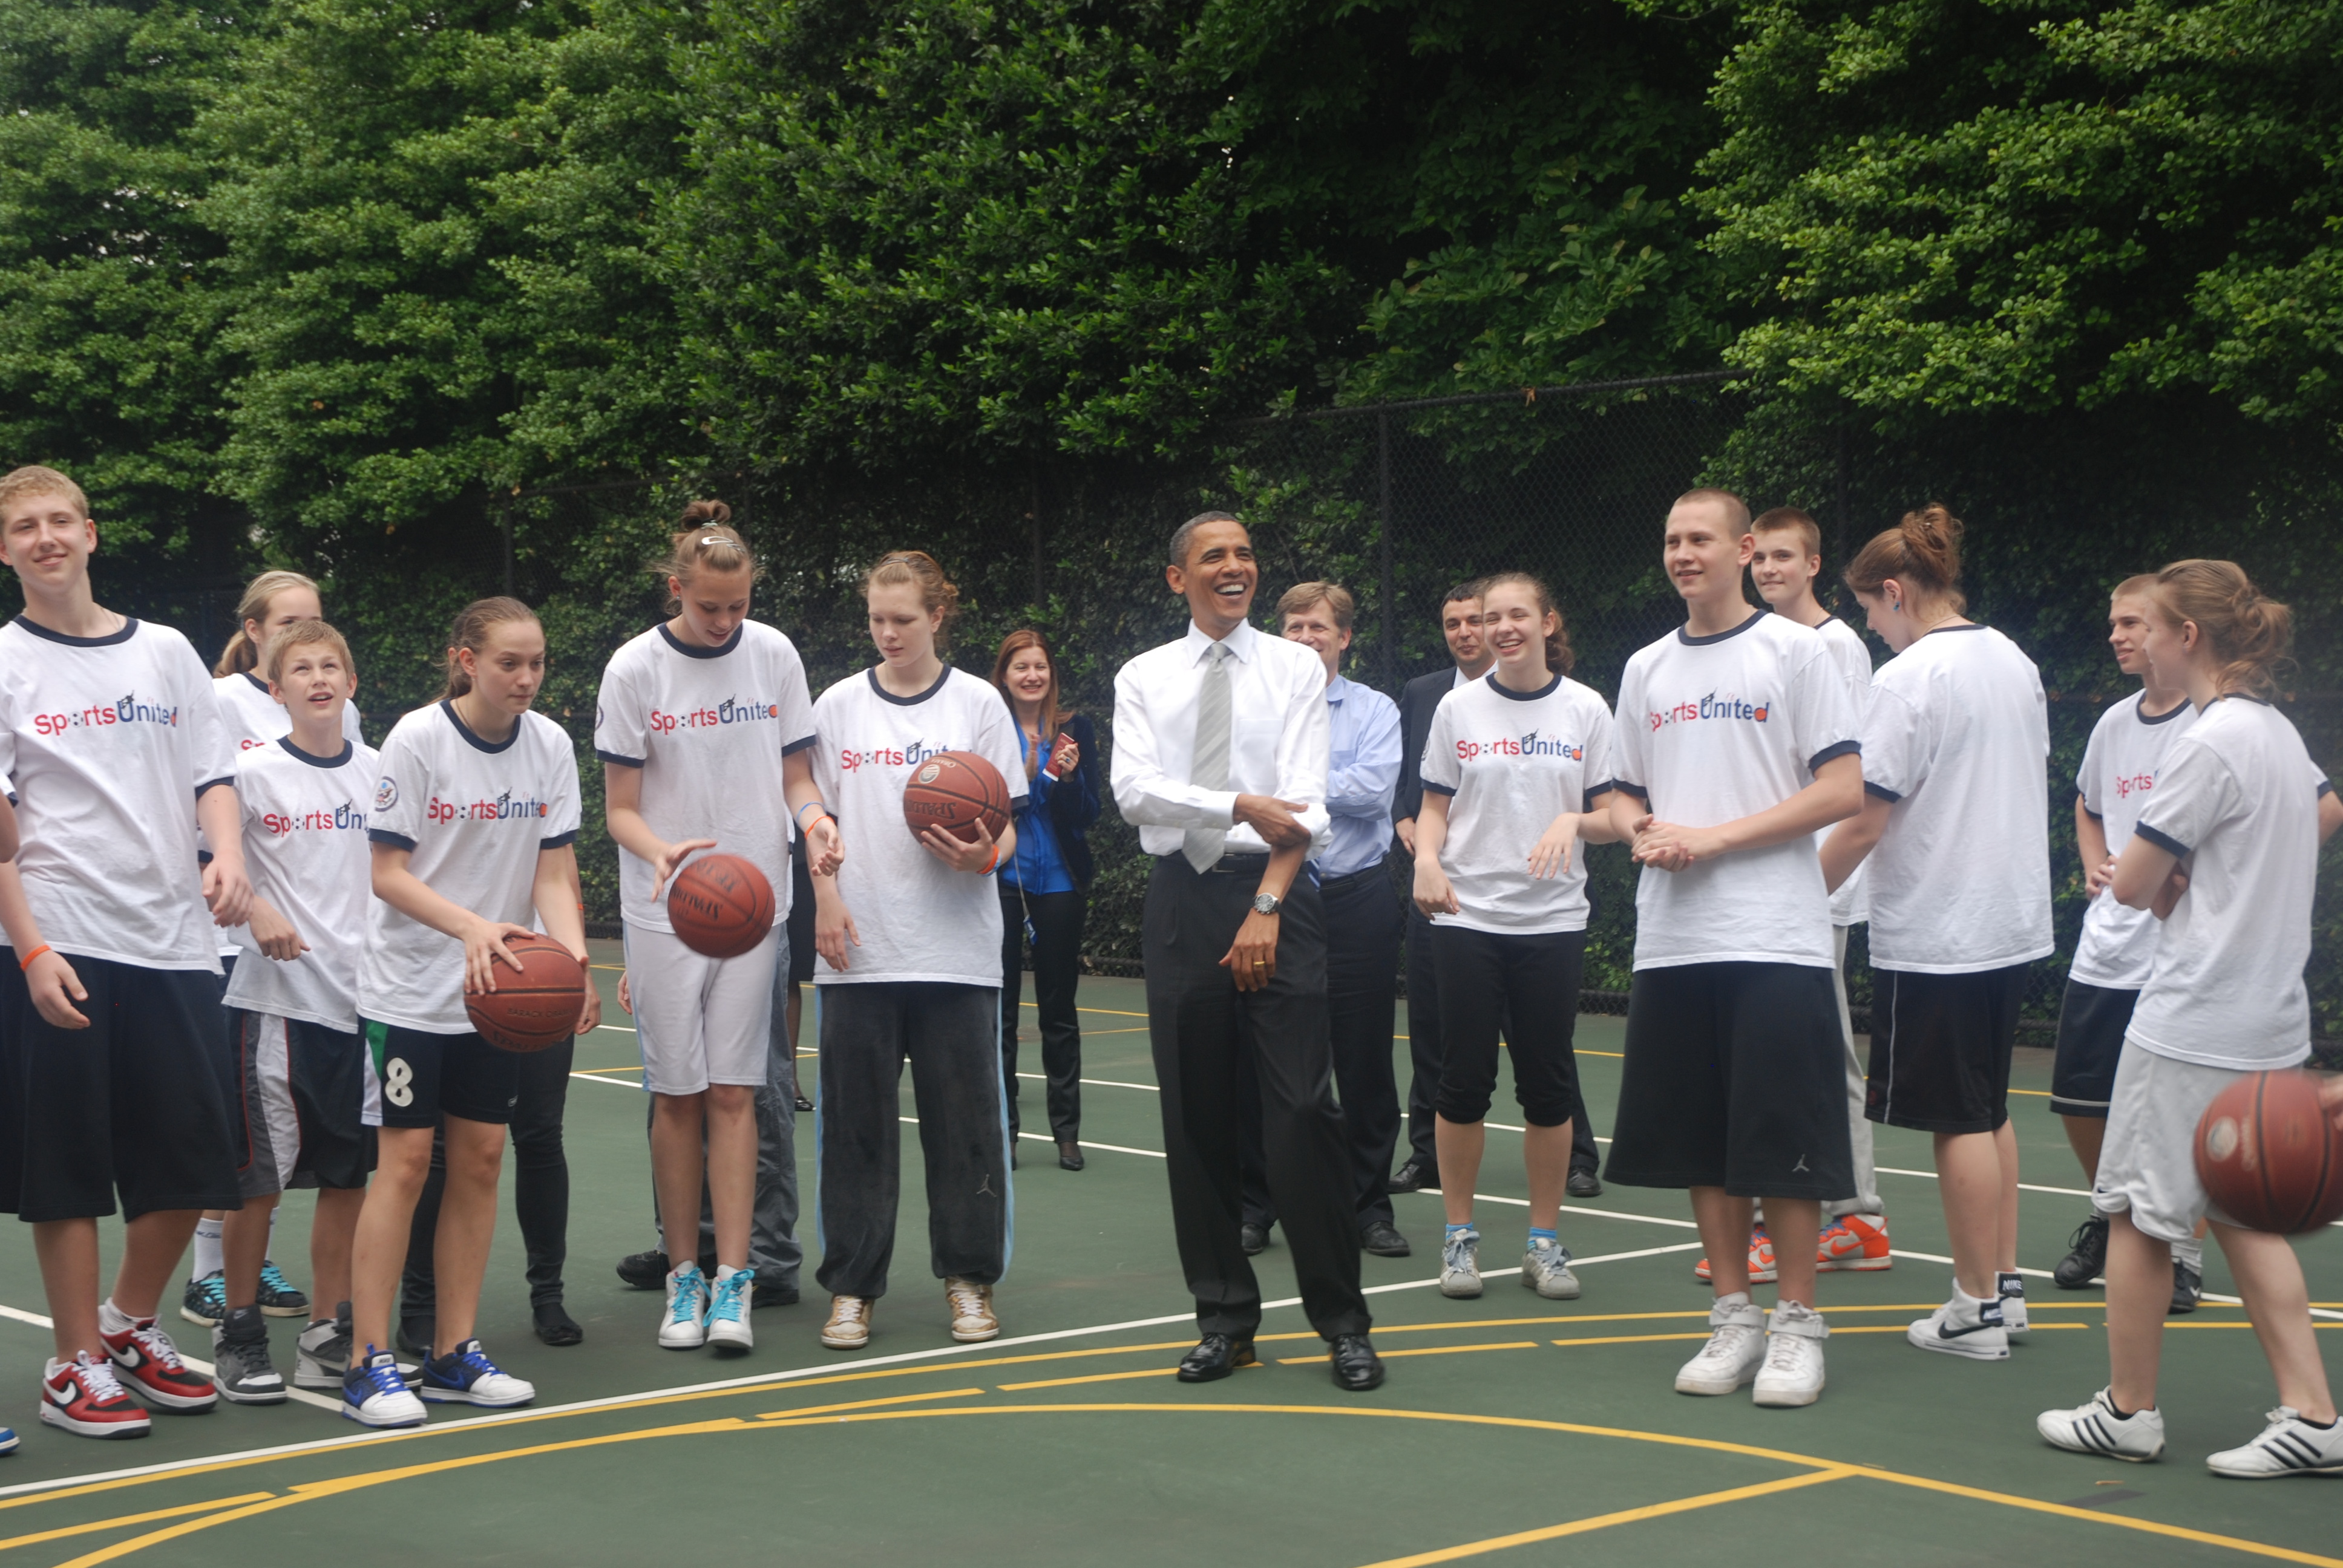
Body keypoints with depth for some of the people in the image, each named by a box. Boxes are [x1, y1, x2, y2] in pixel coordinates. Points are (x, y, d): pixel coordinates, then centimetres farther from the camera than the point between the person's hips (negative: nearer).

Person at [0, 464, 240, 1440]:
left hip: (174, 941, 4)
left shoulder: (165, 653, 11)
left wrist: (229, 852, -9)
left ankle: (129, 1325, 28)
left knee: (193, 1158, 7)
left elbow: (212, 773, 12)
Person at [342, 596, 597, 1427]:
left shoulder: (550, 745, -1)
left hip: (503, 987, 5)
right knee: (405, 1161, -7)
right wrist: (470, 925, -28)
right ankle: (370, 1364, 0)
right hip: (410, 989, -4)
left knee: (480, 1159, 6)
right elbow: (388, 871, -13)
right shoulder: (417, 739, -13)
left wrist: (573, 956, -19)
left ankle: (454, 1352, 16)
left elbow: (553, 871, -1)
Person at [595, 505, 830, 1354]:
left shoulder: (774, 654, 2)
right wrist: (661, 850, -25)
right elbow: (620, 808, -3)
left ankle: (732, 1280, 0)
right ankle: (684, 1275, 12)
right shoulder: (635, 668, -5)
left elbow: (795, 774, 9)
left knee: (734, 1092, -1)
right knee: (677, 1094, 2)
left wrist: (814, 816, -13)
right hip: (664, 910, -1)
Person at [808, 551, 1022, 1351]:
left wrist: (985, 856, -17)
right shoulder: (839, 706, 9)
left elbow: (1007, 828, 4)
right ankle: (852, 1285, 11)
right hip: (856, 950, 1)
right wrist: (827, 898, -4)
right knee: (855, 1119, 3)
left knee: (964, 1116, 2)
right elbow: (818, 820, 11)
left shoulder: (978, 704, 4)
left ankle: (969, 1279, 13)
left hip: (956, 948, -1)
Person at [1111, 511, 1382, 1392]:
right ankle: (1225, 1318, 14)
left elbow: (1304, 802, -4)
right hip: (1182, 897, 2)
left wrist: (1266, 907, -14)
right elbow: (1134, 790, -6)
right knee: (1196, 1118, 5)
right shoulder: (1142, 679, 10)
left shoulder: (1295, 669, 6)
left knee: (1303, 1110, -8)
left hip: (1275, 893, -2)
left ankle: (1342, 1320, 0)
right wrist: (1239, 806, -20)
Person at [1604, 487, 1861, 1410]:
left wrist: (1717, 836, -14)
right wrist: (1643, 831, -4)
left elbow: (1845, 789, -8)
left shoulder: (1794, 650, -2)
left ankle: (1798, 1325, 7)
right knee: (1702, 1143, 9)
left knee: (1785, 1143, -4)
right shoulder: (1647, 669, 15)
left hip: (1775, 940, -5)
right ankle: (1733, 1317, 19)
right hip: (1672, 941, 5)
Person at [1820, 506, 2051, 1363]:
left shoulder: (1908, 679, -17)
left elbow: (1865, 819, -18)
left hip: (1935, 931, -8)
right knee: (1989, 1109, 17)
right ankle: (2005, 1285, 22)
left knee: (1959, 1121, 0)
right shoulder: (2015, 663, 9)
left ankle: (1976, 1309, 7)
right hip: (2012, 916, 8)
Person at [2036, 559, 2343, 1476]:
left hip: (2192, 1023, -9)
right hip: (2269, 1014, 9)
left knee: (2137, 1212, 4)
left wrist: (2160, 877, 8)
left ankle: (2127, 1411, 14)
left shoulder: (2209, 744, -18)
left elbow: (2129, 886, -16)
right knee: (2244, 1216, 13)